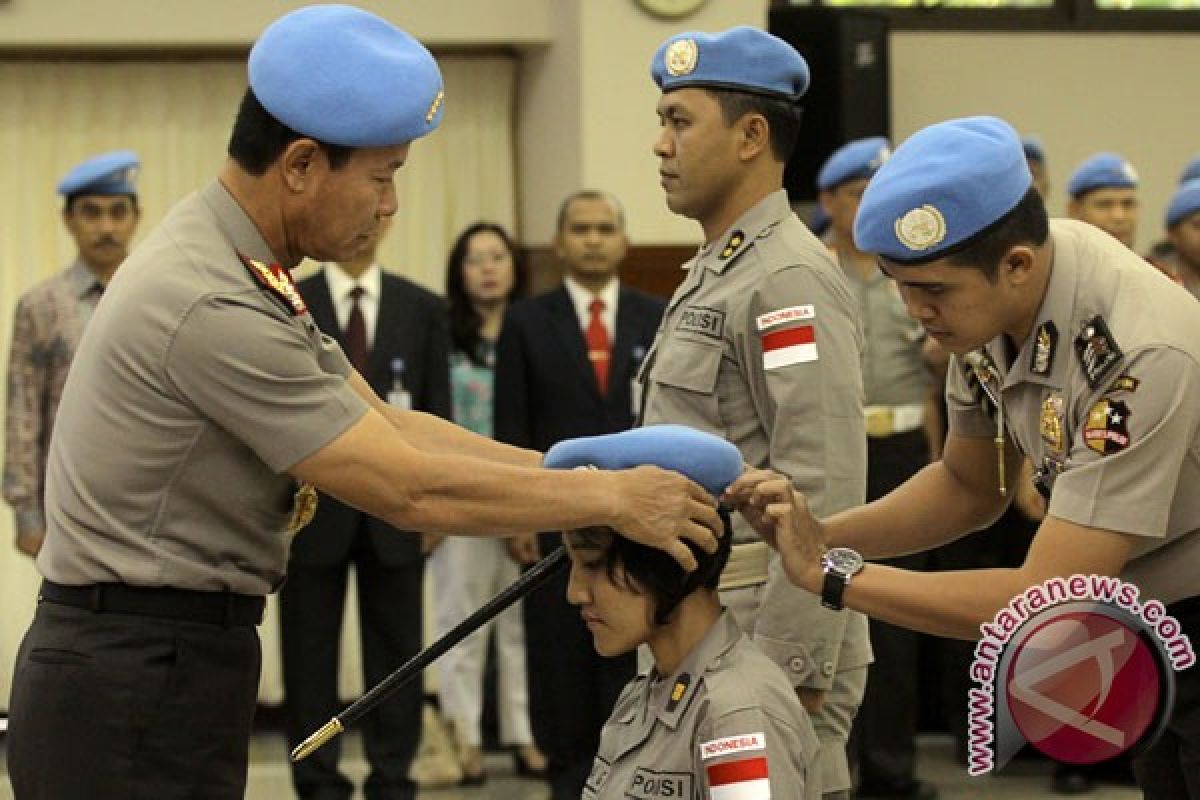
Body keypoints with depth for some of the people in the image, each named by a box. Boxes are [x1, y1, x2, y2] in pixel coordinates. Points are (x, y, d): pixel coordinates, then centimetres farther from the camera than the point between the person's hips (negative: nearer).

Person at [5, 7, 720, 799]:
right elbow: (407, 489, -19)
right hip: (138, 685, -10)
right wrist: (612, 498, -11)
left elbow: (391, 427, 11)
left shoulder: (221, 264, 10)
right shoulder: (216, 306, -21)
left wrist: (583, 472, 4)